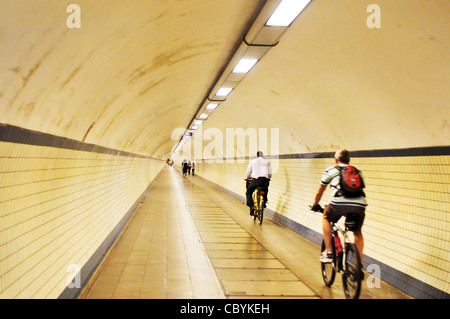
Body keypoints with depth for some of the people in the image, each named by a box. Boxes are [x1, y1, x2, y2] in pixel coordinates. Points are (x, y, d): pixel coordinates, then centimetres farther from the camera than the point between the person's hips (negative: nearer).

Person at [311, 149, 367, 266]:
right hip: (360, 205, 3)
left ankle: (328, 253, 21)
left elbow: (319, 192, 30)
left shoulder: (330, 170, 21)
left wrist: (315, 205, 48)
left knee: (326, 218, 28)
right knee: (358, 232, 28)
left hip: (339, 204, -3)